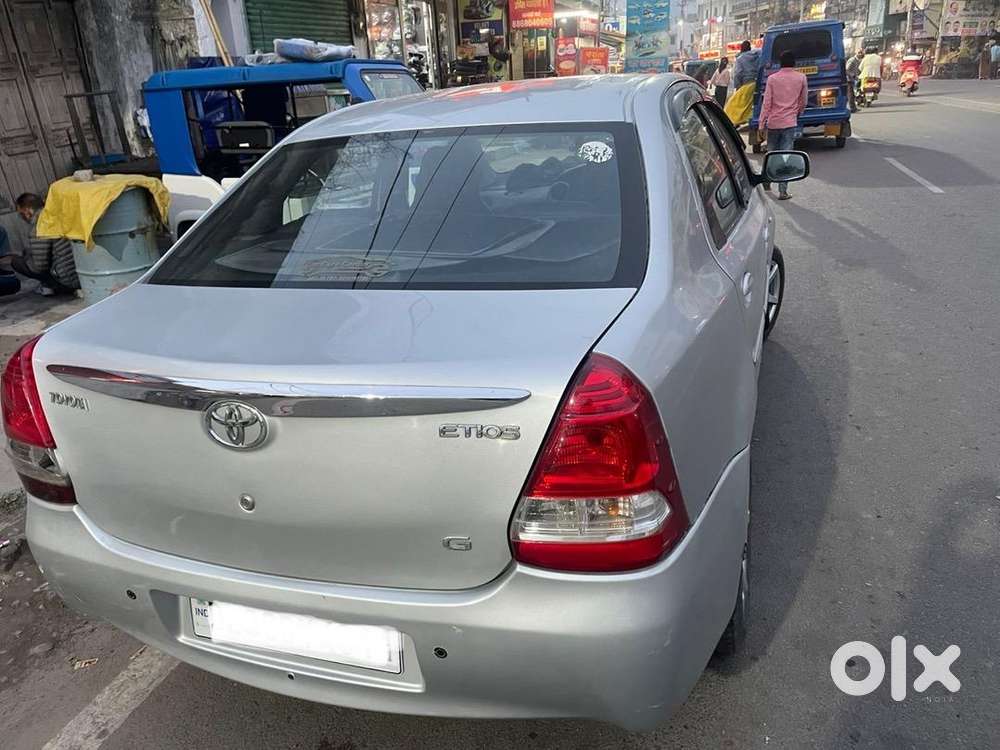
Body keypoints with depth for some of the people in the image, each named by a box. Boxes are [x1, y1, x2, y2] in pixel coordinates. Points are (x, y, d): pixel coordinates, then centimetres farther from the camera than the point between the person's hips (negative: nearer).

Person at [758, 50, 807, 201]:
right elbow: (803, 102, 10)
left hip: (773, 122, 1)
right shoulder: (801, 78, 1)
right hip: (790, 122, -1)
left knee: (771, 154, 17)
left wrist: (761, 125, -2)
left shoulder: (772, 78, -1)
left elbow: (766, 103, -4)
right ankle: (783, 191, -8)